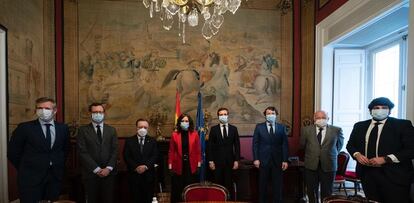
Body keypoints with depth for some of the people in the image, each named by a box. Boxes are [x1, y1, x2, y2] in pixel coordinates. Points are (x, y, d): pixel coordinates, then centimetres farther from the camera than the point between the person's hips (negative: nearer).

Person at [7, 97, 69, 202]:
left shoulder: (63, 128, 3)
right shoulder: (24, 127, -7)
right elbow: (12, 153, -1)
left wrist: (59, 166, 10)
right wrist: (25, 169, 3)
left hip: (55, 176, 3)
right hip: (30, 178, -3)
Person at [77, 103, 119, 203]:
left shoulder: (111, 130, 9)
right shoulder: (83, 130, 1)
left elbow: (115, 151, 3)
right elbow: (83, 152, -7)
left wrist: (108, 168, -9)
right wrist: (97, 169, -11)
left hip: (108, 172, 2)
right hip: (90, 173, -1)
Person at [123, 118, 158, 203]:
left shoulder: (152, 141, 8)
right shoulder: (129, 141, 6)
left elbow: (155, 156, -1)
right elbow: (126, 156, -2)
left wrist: (146, 166, -15)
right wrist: (136, 167, -14)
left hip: (148, 175, 1)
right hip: (134, 174, 0)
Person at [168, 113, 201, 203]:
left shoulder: (195, 134, 1)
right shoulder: (174, 134, 0)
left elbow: (198, 150, 3)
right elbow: (171, 151, 1)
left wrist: (199, 163, -1)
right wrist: (170, 165, -3)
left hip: (191, 166, 0)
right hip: (178, 166, 0)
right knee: (177, 190, 7)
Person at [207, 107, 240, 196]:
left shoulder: (233, 128, 5)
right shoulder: (214, 129, 2)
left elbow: (237, 145, 5)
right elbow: (210, 146, 0)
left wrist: (236, 160, -1)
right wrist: (210, 161, -5)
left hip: (229, 161, 1)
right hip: (217, 161, -1)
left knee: (229, 184, 6)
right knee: (217, 184, 4)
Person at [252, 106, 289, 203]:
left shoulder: (282, 127, 5)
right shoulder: (259, 127, 2)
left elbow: (285, 144, 3)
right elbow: (255, 144, 0)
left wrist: (285, 160, -3)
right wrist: (256, 159, -7)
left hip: (277, 160, 1)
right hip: (263, 160, -1)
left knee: (277, 184, 8)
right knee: (263, 184, 11)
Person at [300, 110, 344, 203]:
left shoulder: (336, 130, -2)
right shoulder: (306, 130, -1)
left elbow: (340, 144, 14)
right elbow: (303, 145, 12)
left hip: (328, 165, -1)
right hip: (311, 165, 1)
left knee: (327, 193, 10)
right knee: (312, 192, 12)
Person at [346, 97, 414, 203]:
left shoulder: (403, 125, -1)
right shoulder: (360, 126, 10)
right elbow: (350, 144, 16)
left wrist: (386, 159, -17)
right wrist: (357, 154, -6)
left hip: (393, 174, -3)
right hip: (366, 173, 4)